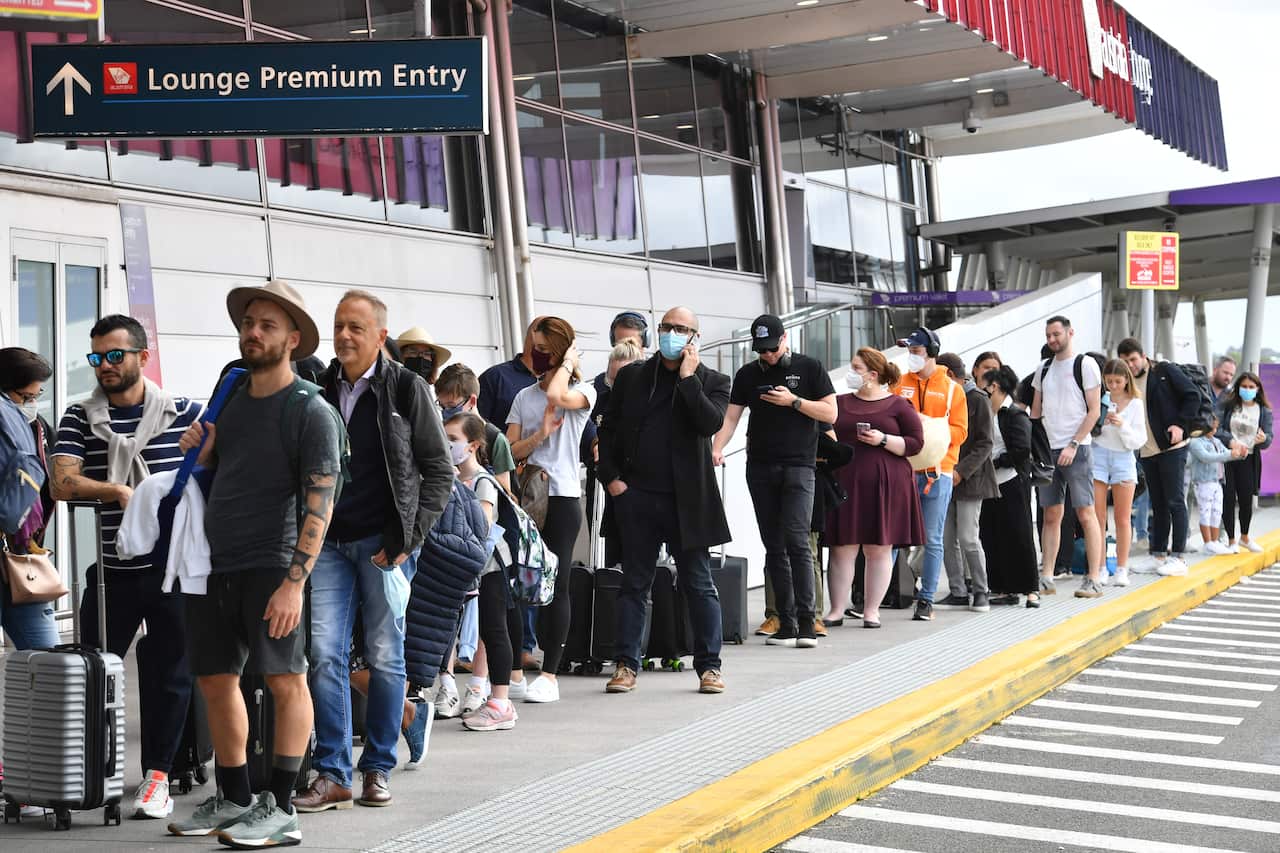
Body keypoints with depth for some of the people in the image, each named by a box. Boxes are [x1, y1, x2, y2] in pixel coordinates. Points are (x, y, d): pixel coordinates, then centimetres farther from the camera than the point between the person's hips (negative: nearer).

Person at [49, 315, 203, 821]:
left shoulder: (185, 414, 1)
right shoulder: (79, 419, 5)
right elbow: (61, 483, -8)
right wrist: (116, 491, -22)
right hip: (111, 570, 1)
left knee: (169, 675, 4)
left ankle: (157, 776, 14)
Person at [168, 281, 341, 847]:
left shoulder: (311, 411, -6)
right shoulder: (230, 401, 15)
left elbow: (320, 503, -13)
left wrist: (295, 581, -22)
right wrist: (198, 452, 4)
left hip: (270, 565, -7)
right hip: (213, 562, 7)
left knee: (285, 678, -8)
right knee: (216, 679, 10)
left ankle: (280, 809, -1)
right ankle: (233, 801, 23)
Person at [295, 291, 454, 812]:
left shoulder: (405, 388, -1)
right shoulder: (318, 387, 8)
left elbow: (439, 471, 0)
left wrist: (407, 539, -7)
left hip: (384, 543, -3)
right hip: (328, 540, 3)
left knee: (385, 656, 3)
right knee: (325, 653, -3)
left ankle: (378, 769, 16)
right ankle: (332, 774, 3)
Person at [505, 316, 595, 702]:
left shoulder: (583, 391, 1)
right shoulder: (524, 396, 13)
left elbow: (556, 396, -24)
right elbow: (509, 451, 7)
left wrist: (568, 363, -6)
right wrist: (540, 435, -10)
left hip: (562, 498, -4)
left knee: (556, 585, -1)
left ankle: (549, 675, 5)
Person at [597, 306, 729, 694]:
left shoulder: (712, 381, 4)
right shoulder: (631, 376, 10)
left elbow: (710, 424, -14)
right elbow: (608, 430, 13)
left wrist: (688, 377, -14)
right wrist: (610, 476, 2)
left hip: (686, 499, -2)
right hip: (636, 497, 2)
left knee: (698, 584, 3)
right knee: (634, 584, 7)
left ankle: (709, 666, 12)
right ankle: (627, 666, 13)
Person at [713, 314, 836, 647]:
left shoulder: (809, 368, 4)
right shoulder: (748, 374, 12)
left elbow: (830, 413, 2)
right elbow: (730, 417, 6)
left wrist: (794, 401, -10)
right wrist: (717, 448, -11)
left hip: (798, 466, -4)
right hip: (760, 468, 4)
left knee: (796, 541, -15)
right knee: (773, 547, 4)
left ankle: (806, 622, -14)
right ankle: (786, 624, 8)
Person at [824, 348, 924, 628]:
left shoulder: (899, 405, 4)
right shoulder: (840, 403, 14)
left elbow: (915, 443, -1)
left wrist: (883, 440, -12)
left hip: (885, 485, -2)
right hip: (845, 484, 2)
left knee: (879, 549, 2)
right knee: (842, 549, 0)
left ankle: (872, 610, 9)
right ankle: (837, 609, 6)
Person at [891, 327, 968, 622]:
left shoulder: (951, 389, 5)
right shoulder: (900, 384, 10)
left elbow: (959, 431, 0)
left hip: (937, 472, -1)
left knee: (932, 540, 2)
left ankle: (926, 600, 9)